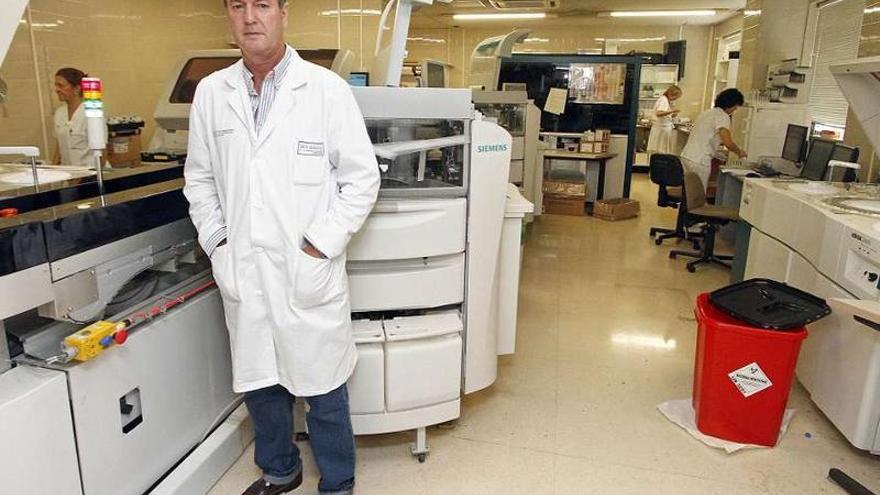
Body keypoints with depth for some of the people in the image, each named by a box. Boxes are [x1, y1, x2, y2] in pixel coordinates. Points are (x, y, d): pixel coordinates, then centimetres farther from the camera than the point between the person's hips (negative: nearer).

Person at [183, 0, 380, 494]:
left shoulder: (327, 89, -7)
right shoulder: (210, 92, 6)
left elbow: (363, 179, -6)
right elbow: (200, 178, 14)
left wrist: (319, 247, -10)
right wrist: (217, 243, 4)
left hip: (309, 273, -4)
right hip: (242, 274, 4)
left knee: (324, 387, 9)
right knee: (259, 383, 19)